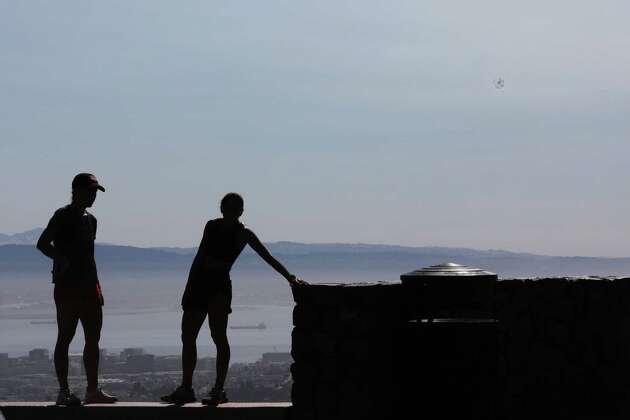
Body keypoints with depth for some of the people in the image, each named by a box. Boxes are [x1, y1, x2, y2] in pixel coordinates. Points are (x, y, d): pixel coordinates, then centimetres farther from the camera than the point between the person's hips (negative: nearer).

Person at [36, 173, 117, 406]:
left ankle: (93, 390, 12)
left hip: (88, 286, 8)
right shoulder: (63, 216, -6)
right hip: (67, 286, -8)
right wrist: (62, 260, -22)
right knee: (65, 337, -4)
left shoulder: (90, 220, 17)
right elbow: (42, 244, -12)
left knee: (93, 338, 7)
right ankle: (64, 392, -1)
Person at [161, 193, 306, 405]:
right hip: (198, 284, 5)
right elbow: (200, 257, 15)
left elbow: (269, 258, -6)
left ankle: (218, 390, -11)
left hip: (219, 286, -5)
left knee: (218, 336, -14)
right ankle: (186, 389, 14)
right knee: (187, 337, 6)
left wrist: (290, 277, -17)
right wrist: (189, 287, 13)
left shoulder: (244, 234, -1)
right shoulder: (212, 226, 11)